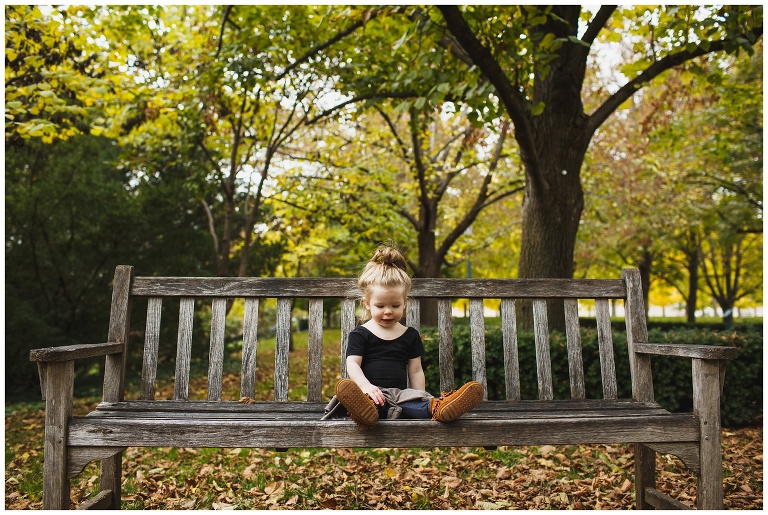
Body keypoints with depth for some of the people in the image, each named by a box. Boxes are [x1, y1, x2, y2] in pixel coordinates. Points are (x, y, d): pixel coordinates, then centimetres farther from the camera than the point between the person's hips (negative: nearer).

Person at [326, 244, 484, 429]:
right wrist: (366, 386, -24)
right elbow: (352, 364, -3)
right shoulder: (360, 334, 9)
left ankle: (436, 407, -67)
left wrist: (423, 401, 5)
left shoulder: (410, 335, 18)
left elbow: (415, 370, 17)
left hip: (400, 393, 2)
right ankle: (366, 408, -74)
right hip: (371, 392, -2)